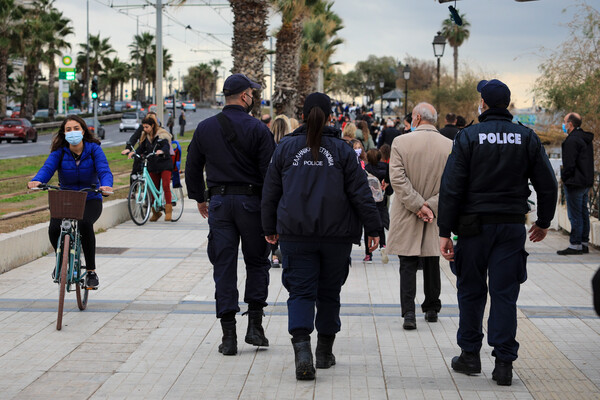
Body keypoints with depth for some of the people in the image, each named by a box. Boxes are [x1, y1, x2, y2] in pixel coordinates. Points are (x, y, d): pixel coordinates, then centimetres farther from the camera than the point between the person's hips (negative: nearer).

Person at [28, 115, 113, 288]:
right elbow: (47, 168, -20)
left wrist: (106, 185, -43)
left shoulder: (94, 149, -6)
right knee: (54, 229, -25)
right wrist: (36, 181, -43)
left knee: (85, 223, -35)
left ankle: (91, 271, -18)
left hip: (90, 200, -2)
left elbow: (104, 170, -19)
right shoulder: (59, 152, -3)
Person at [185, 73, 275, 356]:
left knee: (223, 267, 4)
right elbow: (269, 170, -10)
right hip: (251, 201, -2)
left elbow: (192, 167, 11)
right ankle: (255, 325, 9)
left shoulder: (205, 129, 5)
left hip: (219, 203, 3)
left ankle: (228, 336, 2)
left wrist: (199, 198, 23)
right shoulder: (258, 129, -7)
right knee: (257, 262, 14)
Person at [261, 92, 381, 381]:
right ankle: (325, 352, 22)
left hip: (295, 235, 0)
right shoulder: (342, 150, -2)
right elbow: (361, 193, -3)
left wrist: (269, 227, 18)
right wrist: (374, 228, 3)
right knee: (329, 292, 13)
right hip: (336, 235, 0)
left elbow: (270, 192, 7)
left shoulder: (285, 148, 2)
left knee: (301, 291, -1)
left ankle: (302, 347, -22)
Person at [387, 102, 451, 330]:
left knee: (408, 265, 1)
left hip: (407, 217, -2)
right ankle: (431, 309, 28)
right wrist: (430, 206, -8)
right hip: (436, 217, 3)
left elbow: (398, 178, -13)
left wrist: (418, 205, -11)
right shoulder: (450, 146, -1)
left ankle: (409, 314, -8)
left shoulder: (401, 142, -8)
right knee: (432, 264, 17)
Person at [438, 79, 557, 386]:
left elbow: (451, 188, -10)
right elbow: (548, 185, 4)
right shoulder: (527, 138, 2)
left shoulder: (468, 137, -5)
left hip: (475, 225, -1)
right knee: (505, 294, 3)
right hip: (512, 227, 2)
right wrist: (543, 222, 17)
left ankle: (470, 355, 20)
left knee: (471, 291, 12)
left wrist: (445, 231, -7)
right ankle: (504, 363, 2)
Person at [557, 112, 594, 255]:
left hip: (575, 184, -10)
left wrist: (565, 178, -7)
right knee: (583, 213, 13)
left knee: (575, 215, -6)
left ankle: (575, 245, -4)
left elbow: (569, 164, -20)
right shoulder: (587, 139, 14)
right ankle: (584, 243, 18)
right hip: (587, 182, 10)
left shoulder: (572, 140, -17)